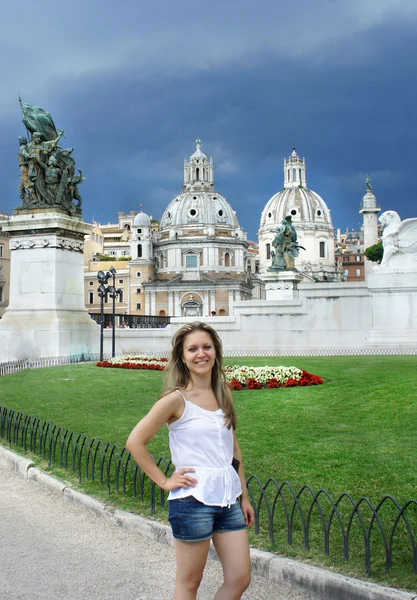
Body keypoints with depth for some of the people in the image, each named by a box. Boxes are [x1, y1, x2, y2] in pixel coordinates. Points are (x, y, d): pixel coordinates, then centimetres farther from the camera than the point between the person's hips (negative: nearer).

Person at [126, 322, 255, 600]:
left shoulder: (223, 395, 8)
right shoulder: (177, 399, -10)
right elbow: (135, 442, -10)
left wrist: (245, 497, 14)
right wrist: (164, 481, -9)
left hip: (228, 498, 6)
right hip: (193, 501, -6)